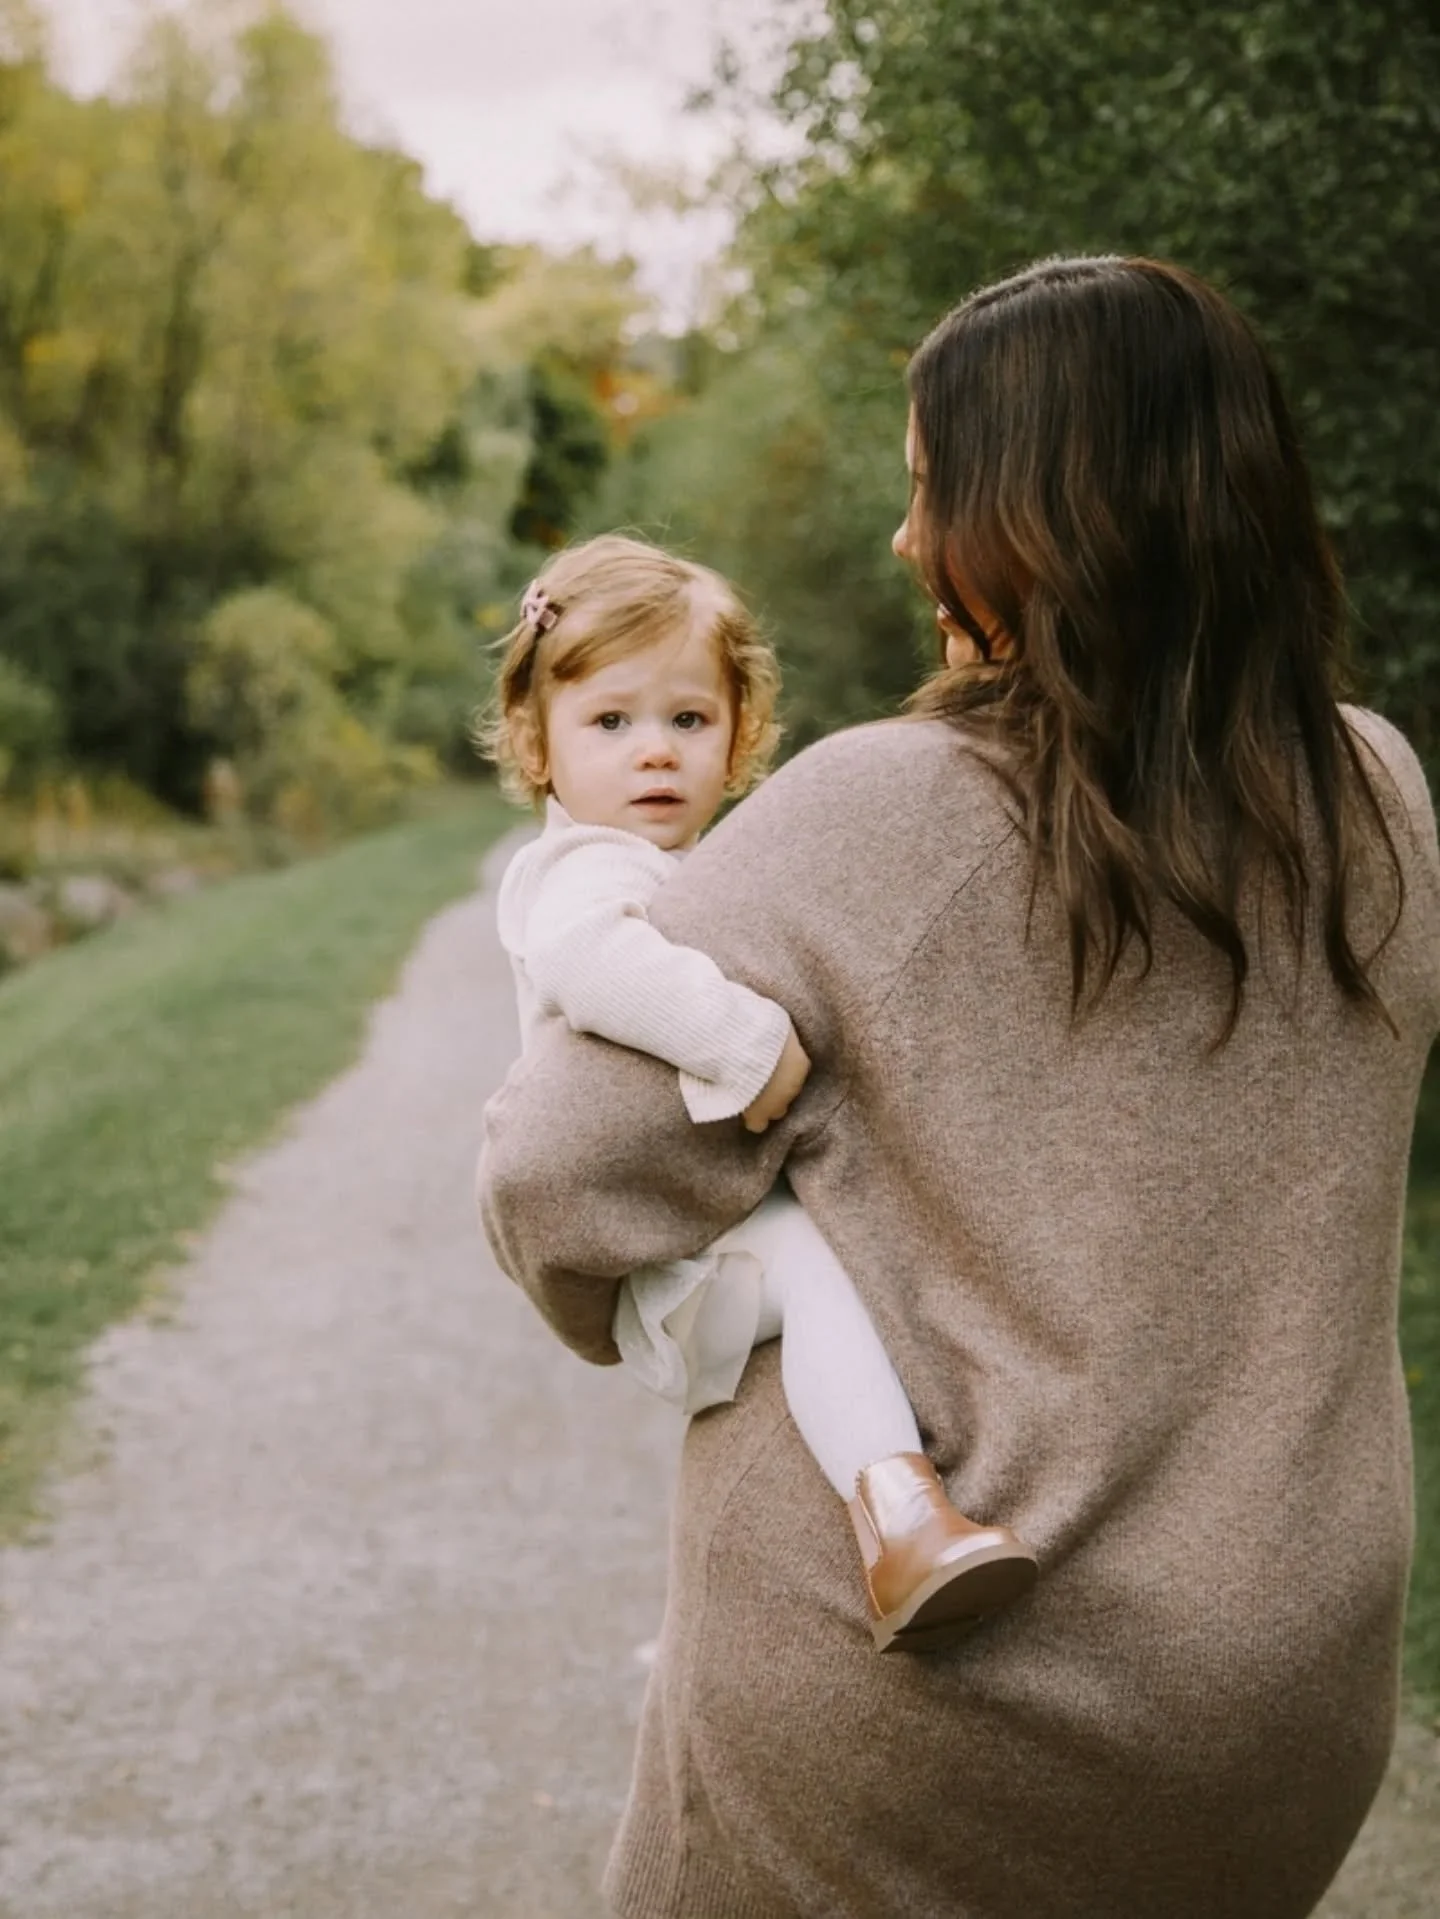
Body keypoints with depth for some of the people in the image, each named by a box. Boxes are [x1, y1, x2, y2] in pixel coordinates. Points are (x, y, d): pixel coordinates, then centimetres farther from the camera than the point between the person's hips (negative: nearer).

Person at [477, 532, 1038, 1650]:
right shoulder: (585, 868, -12)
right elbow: (593, 956, -39)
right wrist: (750, 1041, -37)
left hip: (762, 1212, 10)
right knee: (815, 1255, -36)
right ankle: (898, 1521, -49)